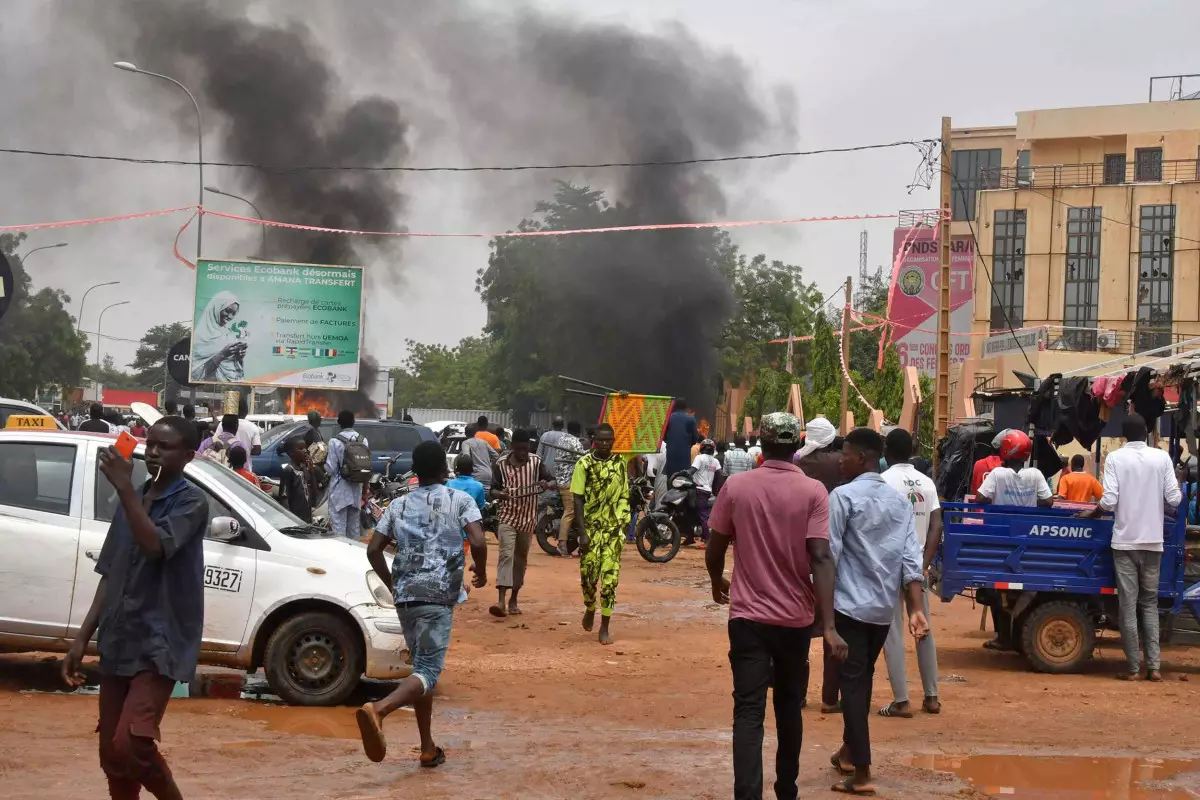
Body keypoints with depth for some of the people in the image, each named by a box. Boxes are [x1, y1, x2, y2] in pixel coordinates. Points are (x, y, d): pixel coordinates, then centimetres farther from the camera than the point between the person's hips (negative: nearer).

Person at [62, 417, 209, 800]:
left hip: (159, 643, -7)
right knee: (111, 754, 8)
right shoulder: (133, 501, 13)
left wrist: (124, 487, -26)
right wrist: (82, 638, 11)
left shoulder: (192, 502, -7)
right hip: (118, 642, 7)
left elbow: (155, 545, -25)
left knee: (130, 745, -20)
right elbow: (110, 574, 15)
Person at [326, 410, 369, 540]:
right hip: (356, 489, 5)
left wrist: (323, 463, 7)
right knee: (354, 526, 16)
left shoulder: (335, 441, -14)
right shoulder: (363, 440, 1)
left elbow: (331, 468, -14)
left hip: (340, 490, -5)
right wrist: (365, 488, 16)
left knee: (338, 526, -3)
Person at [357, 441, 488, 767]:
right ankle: (377, 710, -37)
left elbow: (373, 549, 9)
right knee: (428, 671, -10)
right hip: (438, 596, -6)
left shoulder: (398, 505, 14)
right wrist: (481, 571, 6)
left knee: (421, 666, 17)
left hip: (405, 596, 6)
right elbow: (477, 541, -13)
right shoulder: (460, 500, 1)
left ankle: (428, 748, 17)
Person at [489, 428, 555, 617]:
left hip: (528, 518, 3)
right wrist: (500, 494, -25)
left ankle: (514, 599, 23)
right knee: (506, 555, -16)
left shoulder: (536, 462, -1)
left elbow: (554, 482, 1)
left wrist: (547, 484, -23)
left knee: (521, 559, 11)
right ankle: (501, 600, -25)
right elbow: (493, 489, -1)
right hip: (508, 517, -3)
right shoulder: (501, 464, -5)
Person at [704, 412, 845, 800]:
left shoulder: (736, 486, -4)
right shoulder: (813, 491, -8)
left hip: (748, 615, -1)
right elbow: (820, 557, -16)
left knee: (749, 711, -4)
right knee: (789, 707, 18)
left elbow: (715, 549, 3)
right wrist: (830, 626, -18)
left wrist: (718, 582, 25)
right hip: (795, 617, 1)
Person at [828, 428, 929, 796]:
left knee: (852, 682, -4)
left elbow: (829, 555, -12)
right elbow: (910, 557, 1)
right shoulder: (900, 500, 7)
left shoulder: (843, 496, -10)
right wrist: (915, 609, -2)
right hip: (884, 606, 6)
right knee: (863, 678, 20)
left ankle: (862, 773, -8)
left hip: (850, 604, -6)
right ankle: (849, 751, 34)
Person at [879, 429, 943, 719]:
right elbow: (936, 527, -1)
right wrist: (925, 563, -3)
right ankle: (931, 697, 17)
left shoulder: (884, 481, -9)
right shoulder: (927, 483, 7)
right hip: (918, 564, 5)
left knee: (893, 633, -1)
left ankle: (901, 701, -2)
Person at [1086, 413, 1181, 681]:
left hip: (1125, 541, -2)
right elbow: (1174, 499, -3)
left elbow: (1109, 501, -12)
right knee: (1150, 603, 12)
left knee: (1128, 605, 3)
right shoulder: (1162, 457, 0)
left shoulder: (1115, 458, -5)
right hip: (1153, 541, 2)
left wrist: (1091, 514, 8)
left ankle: (1133, 667, 3)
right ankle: (1154, 666, 5)